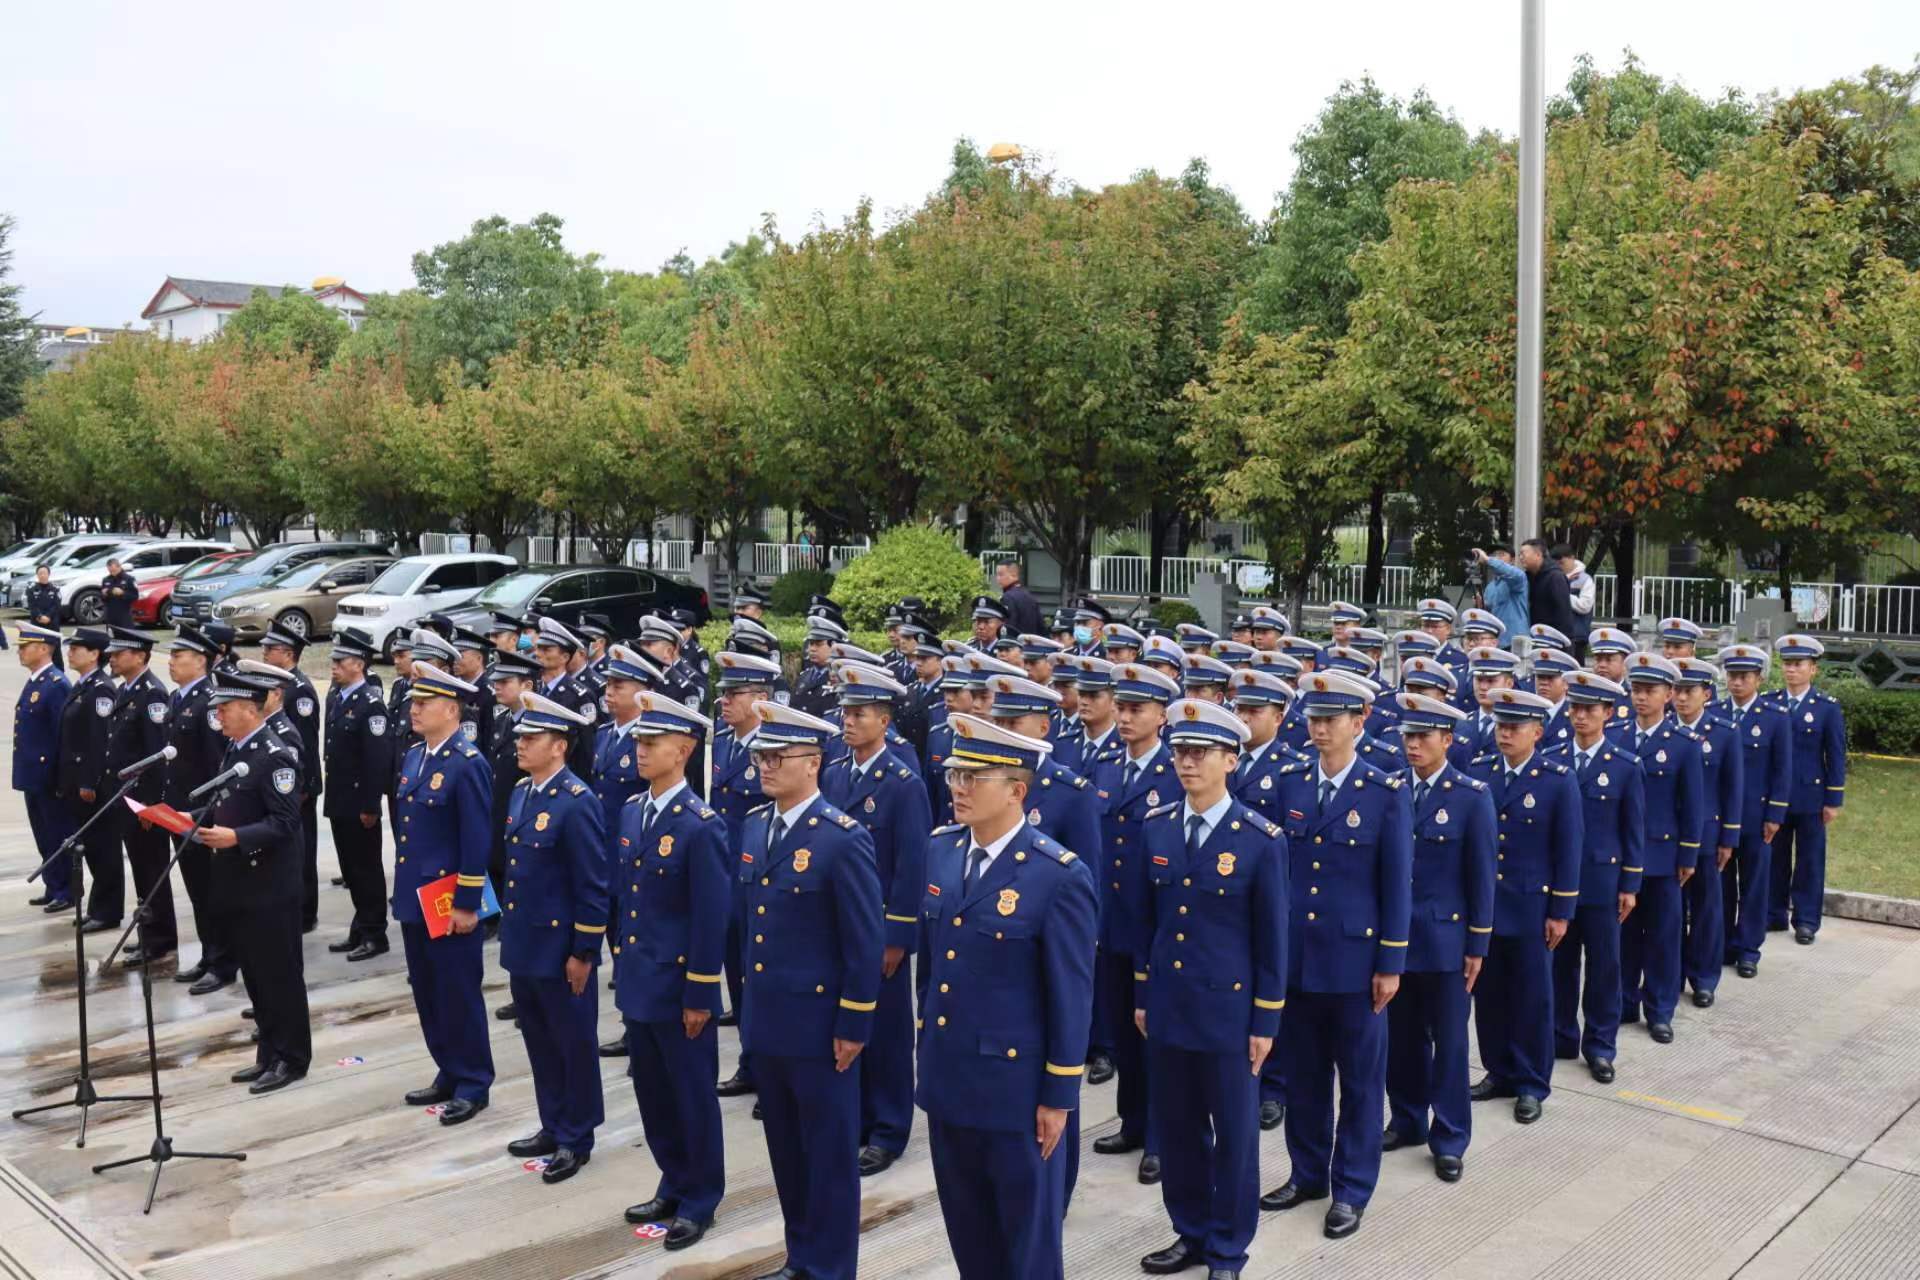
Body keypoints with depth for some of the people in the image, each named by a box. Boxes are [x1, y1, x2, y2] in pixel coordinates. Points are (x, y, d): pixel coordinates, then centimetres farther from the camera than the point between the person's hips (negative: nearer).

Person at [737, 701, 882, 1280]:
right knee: (786, 1148, 18)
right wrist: (750, 1002, 16)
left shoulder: (844, 838, -16)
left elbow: (866, 941, -15)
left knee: (829, 1153, 7)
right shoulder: (755, 826, 7)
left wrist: (853, 1025, -14)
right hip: (765, 1018, 7)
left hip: (819, 1023, -7)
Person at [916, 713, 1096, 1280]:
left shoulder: (1059, 876, -18)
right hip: (947, 1074, 6)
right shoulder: (940, 850, 1)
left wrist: (1059, 1095, -11)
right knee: (967, 1227, 20)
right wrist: (927, 1040, 15)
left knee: (1029, 1233, 12)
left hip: (1016, 1084, -6)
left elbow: (1071, 995, -14)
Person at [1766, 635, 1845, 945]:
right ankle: (1774, 915, 19)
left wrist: (1834, 800, -4)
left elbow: (1836, 757, -2)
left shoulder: (1828, 707, -2)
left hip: (1810, 797, -2)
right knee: (1774, 857, 8)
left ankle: (1806, 921, 14)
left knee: (1809, 859, 5)